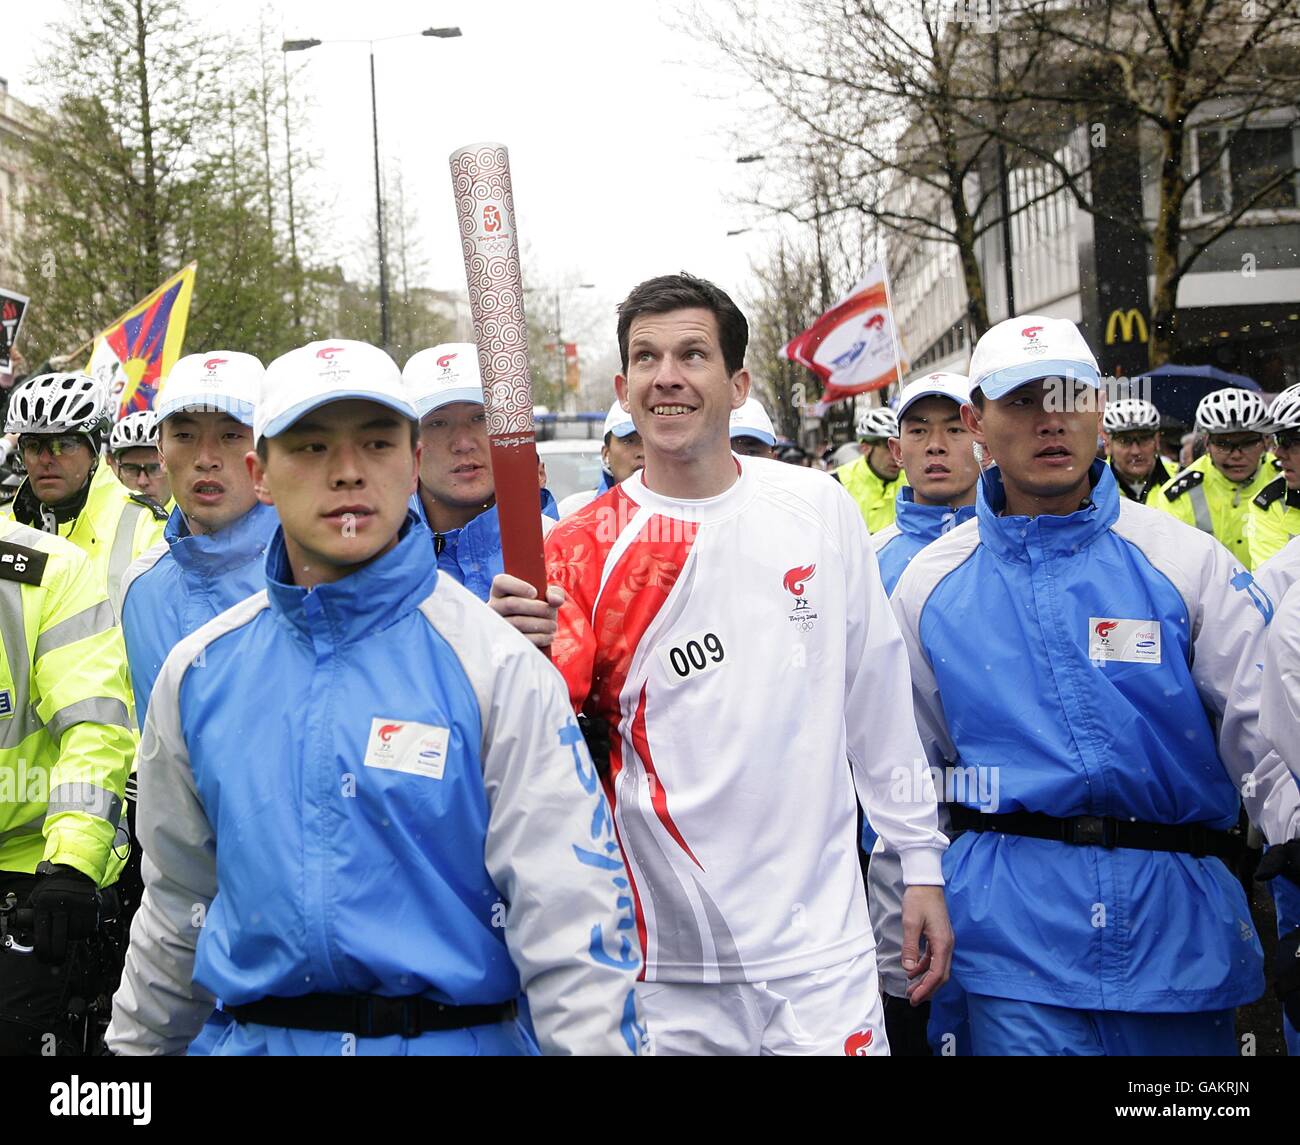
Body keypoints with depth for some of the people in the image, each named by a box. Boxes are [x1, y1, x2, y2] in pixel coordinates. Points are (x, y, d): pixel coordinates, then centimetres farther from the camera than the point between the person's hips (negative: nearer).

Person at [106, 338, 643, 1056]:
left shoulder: (497, 666, -12)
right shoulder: (199, 673, 1)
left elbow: (571, 925, -14)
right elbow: (178, 901, 14)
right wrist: (134, 1044, 16)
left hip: (457, 1034, -3)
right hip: (258, 1034, 4)